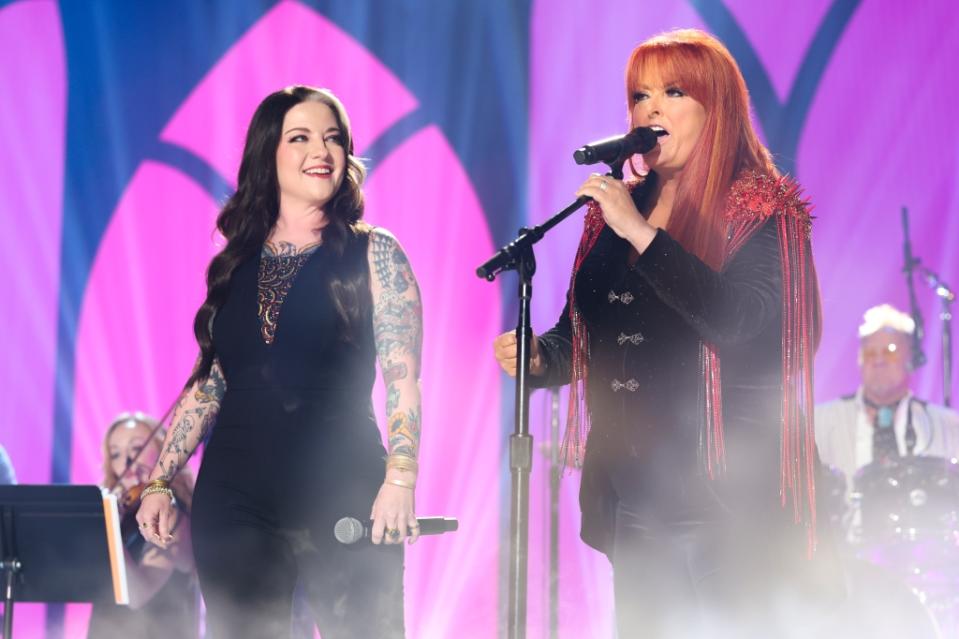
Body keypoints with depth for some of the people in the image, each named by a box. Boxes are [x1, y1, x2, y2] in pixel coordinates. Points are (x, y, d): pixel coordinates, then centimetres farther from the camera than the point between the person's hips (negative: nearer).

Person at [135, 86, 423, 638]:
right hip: (236, 499, 3)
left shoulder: (372, 254, 2)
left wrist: (400, 478, -18)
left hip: (342, 496, -3)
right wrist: (159, 482, 8)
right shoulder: (236, 265, 12)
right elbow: (206, 385, 15)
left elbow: (403, 377, -6)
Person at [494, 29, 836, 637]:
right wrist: (538, 358, -2)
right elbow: (582, 334, 19)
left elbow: (739, 320, -23)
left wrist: (642, 233, -23)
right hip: (631, 489, 6)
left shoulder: (760, 210, -6)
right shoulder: (615, 209, 12)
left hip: (725, 493, -6)